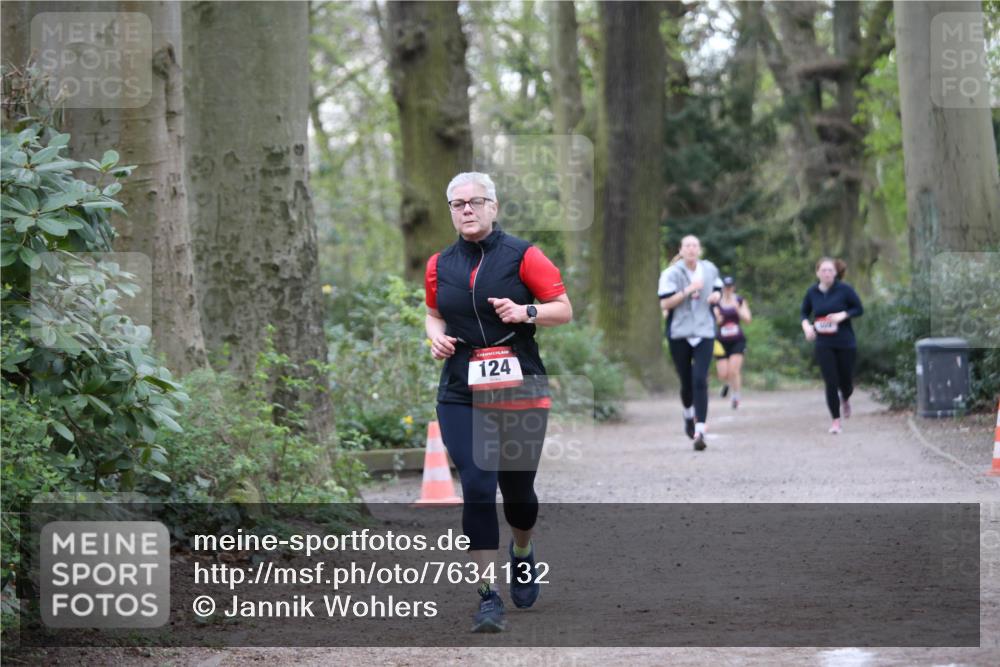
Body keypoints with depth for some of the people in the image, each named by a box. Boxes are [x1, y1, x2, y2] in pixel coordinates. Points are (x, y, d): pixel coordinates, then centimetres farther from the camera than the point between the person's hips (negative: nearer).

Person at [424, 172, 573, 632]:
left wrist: (527, 312, -17)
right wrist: (436, 336, 2)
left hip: (520, 391, -1)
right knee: (477, 489, -11)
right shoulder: (440, 265, 8)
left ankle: (522, 553, 43)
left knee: (517, 488, 9)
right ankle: (488, 597, -6)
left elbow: (564, 309, 0)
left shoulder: (522, 256, -2)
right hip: (461, 395, 2)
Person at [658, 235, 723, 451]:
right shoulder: (671, 274, -5)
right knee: (686, 382, 8)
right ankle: (689, 415, 41)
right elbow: (664, 303, -11)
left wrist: (716, 296, 1)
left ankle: (700, 431, -16)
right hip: (679, 334, -1)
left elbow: (717, 289, 25)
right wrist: (687, 291, -21)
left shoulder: (710, 270, 7)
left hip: (704, 333, 1)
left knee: (700, 380, -13)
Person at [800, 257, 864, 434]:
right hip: (824, 345, 1)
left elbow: (859, 309, -1)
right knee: (831, 383, -7)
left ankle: (845, 400, 44)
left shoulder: (844, 290, -7)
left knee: (845, 382, 7)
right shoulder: (812, 292, 0)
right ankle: (836, 420, 5)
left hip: (846, 343, -1)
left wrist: (843, 315, -19)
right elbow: (805, 313, 12)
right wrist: (806, 325, -8)